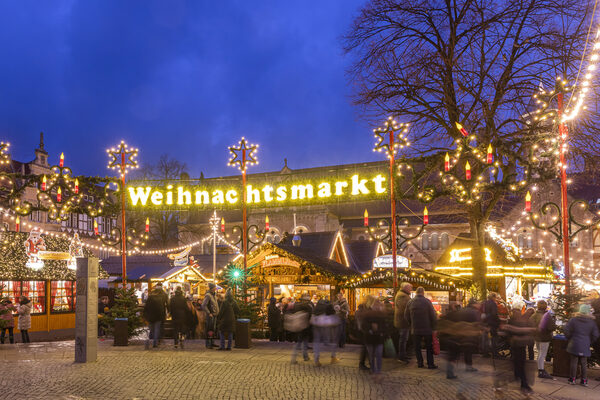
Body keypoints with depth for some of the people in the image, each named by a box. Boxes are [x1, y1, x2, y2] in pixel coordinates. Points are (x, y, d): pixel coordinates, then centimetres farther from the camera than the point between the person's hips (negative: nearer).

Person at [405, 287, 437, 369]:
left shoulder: (410, 302, -1)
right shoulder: (427, 301, -11)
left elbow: (406, 316, 7)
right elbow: (433, 316, -11)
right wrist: (433, 327, -1)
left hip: (415, 329, 2)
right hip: (427, 328, -2)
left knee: (417, 347, 13)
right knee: (429, 347, 10)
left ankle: (420, 363, 14)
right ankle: (430, 364, 11)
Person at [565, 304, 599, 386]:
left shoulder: (573, 320, -6)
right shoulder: (592, 322, -1)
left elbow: (566, 331, -7)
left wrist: (570, 338, 10)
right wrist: (589, 342, 15)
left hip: (574, 345, -1)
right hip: (585, 346, 1)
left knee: (574, 362, 5)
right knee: (584, 363, 10)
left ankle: (572, 379, 8)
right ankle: (584, 380, 12)